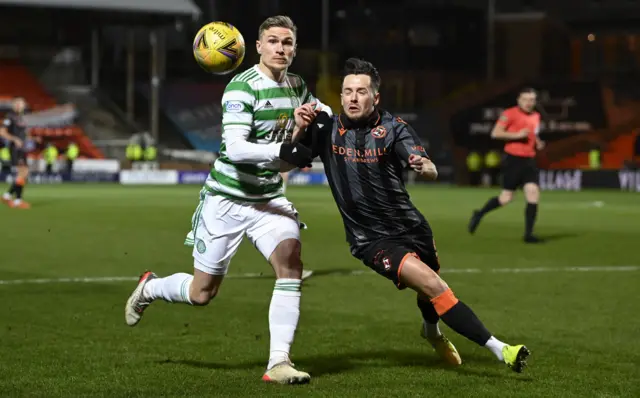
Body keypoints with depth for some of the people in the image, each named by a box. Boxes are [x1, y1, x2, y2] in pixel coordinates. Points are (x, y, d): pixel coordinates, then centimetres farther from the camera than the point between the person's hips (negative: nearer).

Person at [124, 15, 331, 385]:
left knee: (291, 263, -20)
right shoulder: (242, 87, -19)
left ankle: (279, 363, -17)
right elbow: (235, 148, -29)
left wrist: (315, 117, -2)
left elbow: (323, 113, 22)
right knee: (201, 293, 4)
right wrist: (282, 151, -42)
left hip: (269, 198, 5)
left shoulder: (298, 86, 3)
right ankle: (149, 288, 38)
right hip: (227, 199, -5)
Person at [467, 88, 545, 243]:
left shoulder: (536, 116, 13)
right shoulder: (510, 114, -8)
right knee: (506, 197, -1)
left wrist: (538, 142, 9)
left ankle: (528, 234, -5)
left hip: (529, 160, 6)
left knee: (533, 194, -9)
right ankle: (479, 214, 24)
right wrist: (517, 135, -20)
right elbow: (495, 133, -13)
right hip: (513, 159, -6)